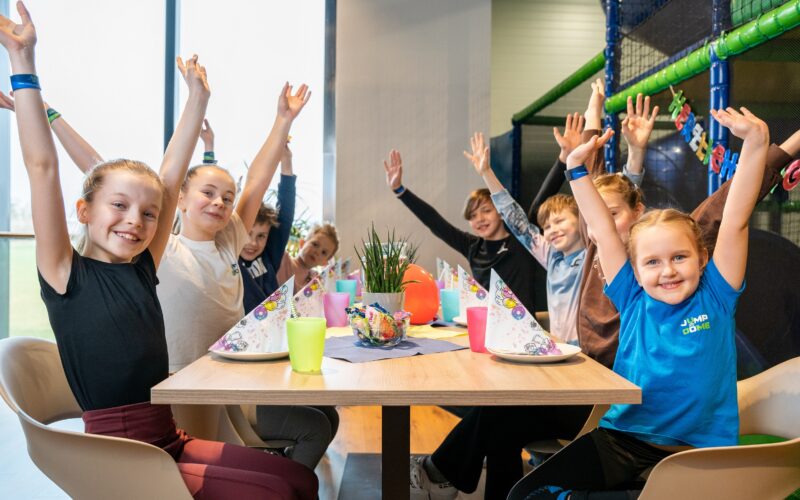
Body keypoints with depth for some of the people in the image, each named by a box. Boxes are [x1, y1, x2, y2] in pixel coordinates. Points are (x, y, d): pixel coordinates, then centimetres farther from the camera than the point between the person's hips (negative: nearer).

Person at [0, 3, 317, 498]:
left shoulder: (141, 269, 7)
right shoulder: (67, 276, -6)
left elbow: (171, 176, 9)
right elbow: (43, 167, -12)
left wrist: (198, 98, 14)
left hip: (171, 441, 6)